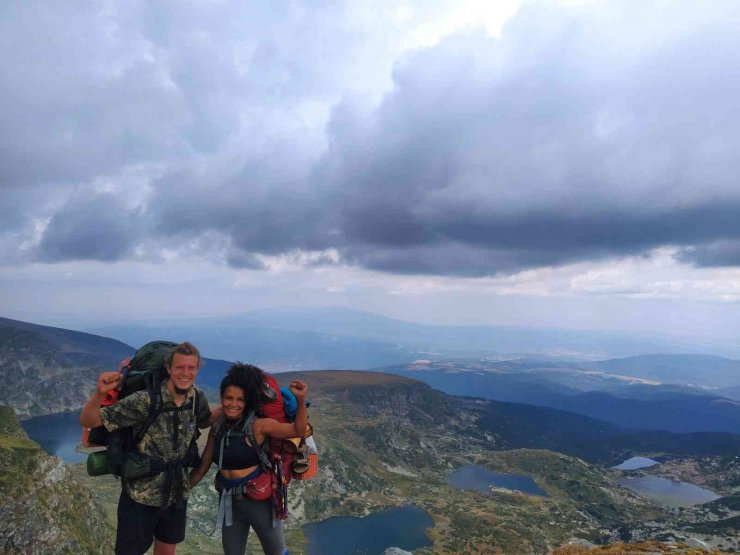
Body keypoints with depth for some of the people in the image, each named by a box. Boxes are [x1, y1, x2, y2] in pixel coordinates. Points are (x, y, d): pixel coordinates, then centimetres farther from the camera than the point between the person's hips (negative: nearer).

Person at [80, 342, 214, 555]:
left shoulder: (197, 399, -8)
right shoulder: (145, 400, -24)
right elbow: (88, 421, -20)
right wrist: (99, 393, -40)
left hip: (176, 494, 5)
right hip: (141, 496, -4)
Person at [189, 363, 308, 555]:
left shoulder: (257, 425, -17)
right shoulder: (217, 428, -4)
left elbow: (298, 430, -25)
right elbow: (202, 467, 7)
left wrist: (300, 400, -38)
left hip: (260, 501, -4)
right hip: (230, 503, 4)